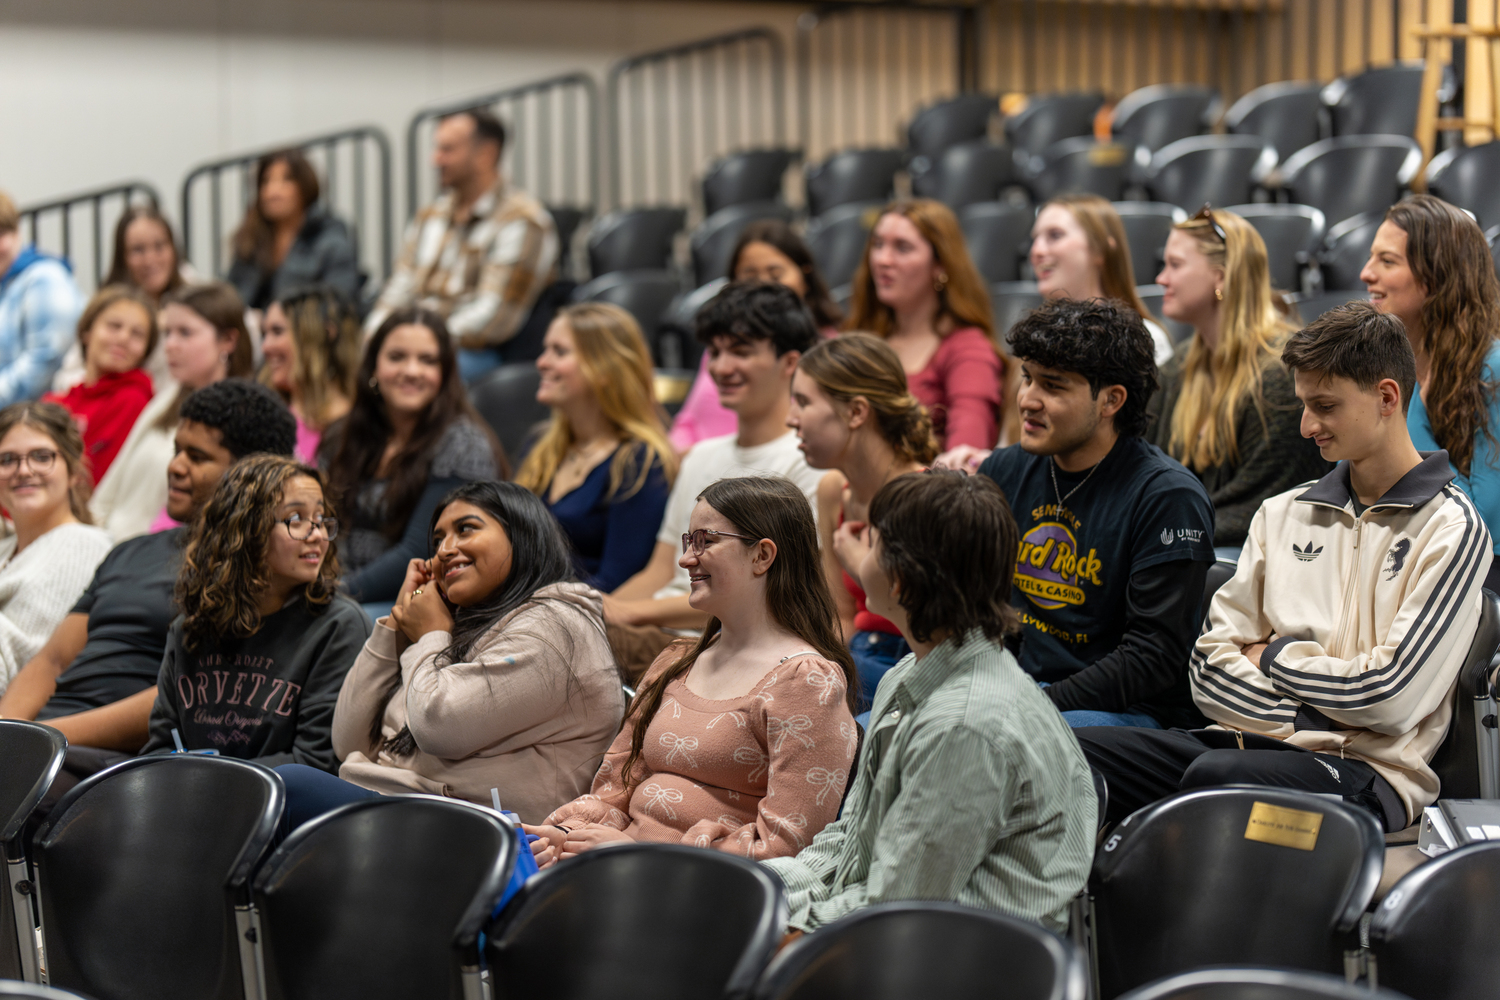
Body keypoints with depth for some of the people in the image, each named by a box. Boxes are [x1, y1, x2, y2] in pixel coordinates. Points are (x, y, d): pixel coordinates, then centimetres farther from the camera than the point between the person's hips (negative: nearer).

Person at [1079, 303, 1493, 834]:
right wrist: (1320, 708, -4)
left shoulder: (1450, 528, 1)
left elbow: (1390, 698, -9)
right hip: (1250, 740, 6)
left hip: (1366, 771, -6)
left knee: (1215, 775, -39)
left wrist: (1276, 656, 5)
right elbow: (1211, 670, 13)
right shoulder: (1283, 513, 21)